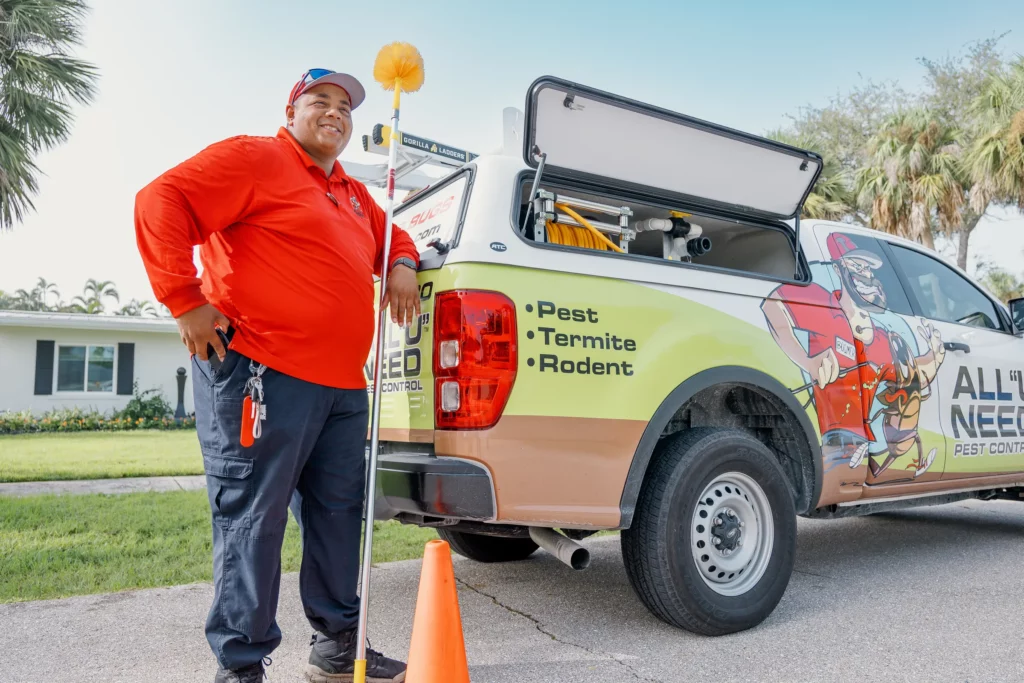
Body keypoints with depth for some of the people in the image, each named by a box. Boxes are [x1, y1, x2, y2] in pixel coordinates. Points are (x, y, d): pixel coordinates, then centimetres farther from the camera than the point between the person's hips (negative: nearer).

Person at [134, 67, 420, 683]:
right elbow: (162, 202, -10)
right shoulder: (256, 158, -1)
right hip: (261, 375, -8)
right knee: (253, 521, -3)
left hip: (343, 386, 9)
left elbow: (391, 235, 37)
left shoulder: (354, 195, 24)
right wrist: (186, 301, -14)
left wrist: (402, 264, 11)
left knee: (338, 515, 12)